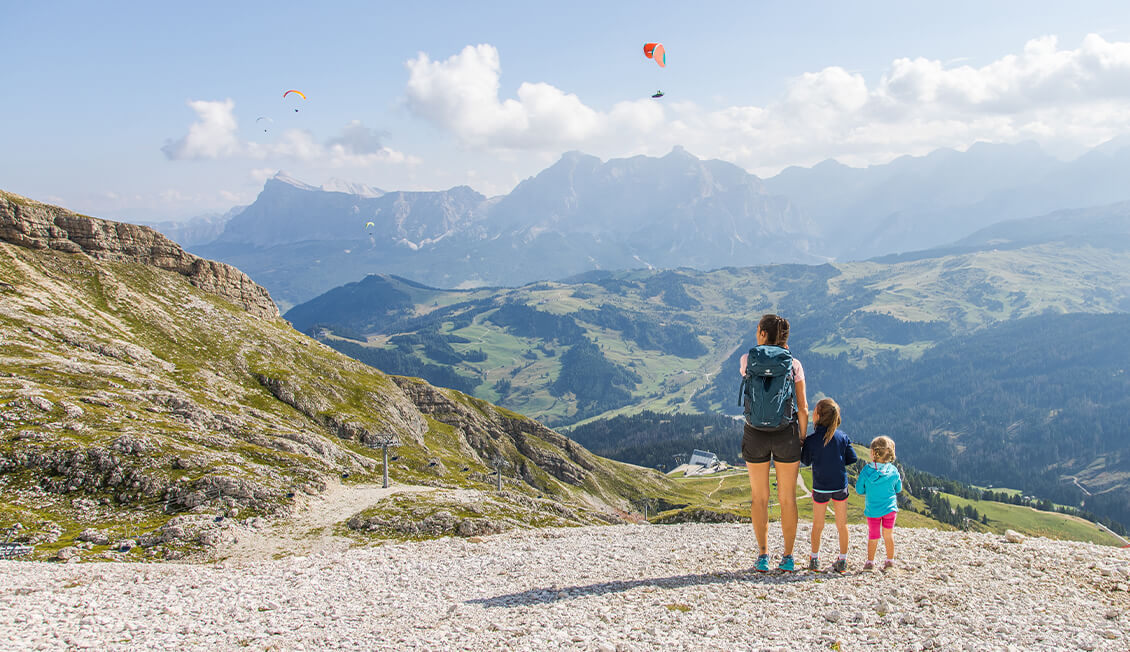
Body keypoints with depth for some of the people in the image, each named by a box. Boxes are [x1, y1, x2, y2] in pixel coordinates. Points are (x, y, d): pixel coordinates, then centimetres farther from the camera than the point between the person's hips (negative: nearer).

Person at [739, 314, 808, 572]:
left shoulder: (747, 360, -4)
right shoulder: (793, 365, -3)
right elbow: (802, 408, -3)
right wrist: (802, 438, 7)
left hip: (755, 434, 0)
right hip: (786, 434, 0)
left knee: (759, 497, 12)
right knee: (787, 498, 10)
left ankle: (763, 557, 13)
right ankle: (788, 558, 14)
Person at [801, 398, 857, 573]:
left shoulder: (810, 440, -13)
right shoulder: (842, 436, -7)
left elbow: (806, 461, 0)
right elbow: (852, 458, -1)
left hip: (820, 488, -1)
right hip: (840, 486, 1)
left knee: (817, 525, 13)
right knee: (842, 524, 13)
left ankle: (814, 559, 20)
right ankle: (842, 560, 19)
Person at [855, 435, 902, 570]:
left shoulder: (866, 470, -14)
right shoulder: (893, 471, -9)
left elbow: (859, 490, -6)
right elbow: (898, 489, 5)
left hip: (872, 509, -1)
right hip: (890, 508, 1)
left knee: (873, 536, 11)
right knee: (888, 535, 14)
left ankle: (870, 561, 17)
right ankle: (890, 560, 21)